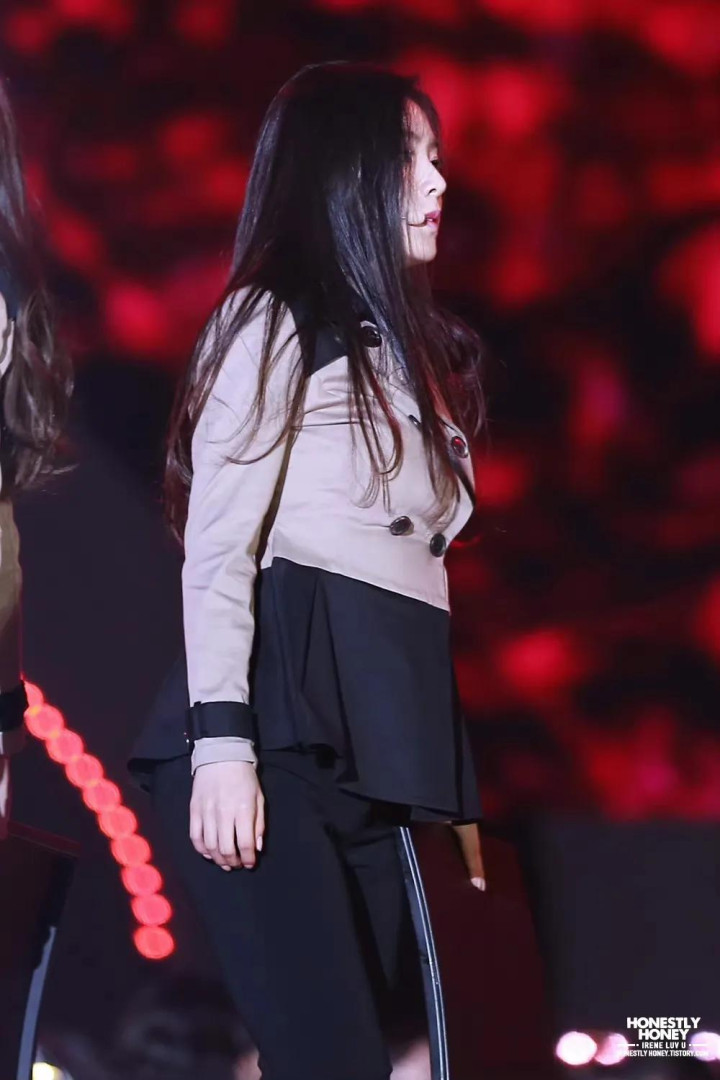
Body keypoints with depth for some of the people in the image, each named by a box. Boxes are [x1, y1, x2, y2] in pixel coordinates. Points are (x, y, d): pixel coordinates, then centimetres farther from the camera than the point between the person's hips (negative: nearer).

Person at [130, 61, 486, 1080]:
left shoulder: (407, 347, 24)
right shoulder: (275, 320, 4)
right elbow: (216, 544, -6)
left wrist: (453, 787, 15)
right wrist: (220, 743, -18)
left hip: (377, 735, 7)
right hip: (278, 727, -7)